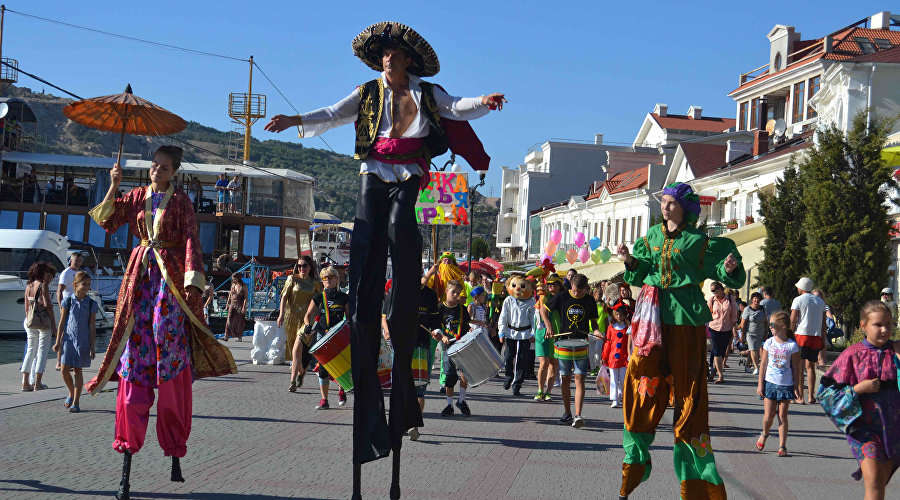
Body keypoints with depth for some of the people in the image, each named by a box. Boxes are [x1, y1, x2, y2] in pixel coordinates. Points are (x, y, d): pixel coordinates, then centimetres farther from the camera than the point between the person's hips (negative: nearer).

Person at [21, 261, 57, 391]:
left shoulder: (28, 287, 10)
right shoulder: (43, 286, -9)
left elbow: (27, 308, 13)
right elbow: (47, 305, -13)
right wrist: (54, 324, -9)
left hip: (30, 322, 6)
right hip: (44, 321, -6)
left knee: (30, 351, 12)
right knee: (42, 351, 0)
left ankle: (25, 383, 9)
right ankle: (37, 383, -2)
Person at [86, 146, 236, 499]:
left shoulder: (180, 201, 4)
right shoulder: (136, 197, 14)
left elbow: (190, 240, -5)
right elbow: (107, 221, 7)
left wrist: (192, 278, -18)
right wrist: (113, 188, -3)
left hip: (170, 278, -3)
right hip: (139, 278, 3)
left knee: (170, 363, -6)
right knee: (134, 363, -3)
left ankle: (175, 454, 3)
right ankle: (127, 465, -4)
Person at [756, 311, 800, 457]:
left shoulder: (792, 345, -6)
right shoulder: (769, 342, 0)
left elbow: (796, 368, -1)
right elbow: (763, 364, 4)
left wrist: (796, 387, -2)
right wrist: (760, 384, 2)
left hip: (786, 385, -2)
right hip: (770, 383, 2)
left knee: (782, 415, 2)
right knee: (769, 415, 3)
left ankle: (782, 446, 7)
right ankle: (764, 434, 32)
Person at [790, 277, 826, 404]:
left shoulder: (798, 300, -2)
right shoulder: (820, 301, 14)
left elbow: (792, 321, -7)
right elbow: (823, 323, 13)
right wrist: (822, 340, 17)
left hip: (801, 335, -5)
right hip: (816, 337, 5)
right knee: (810, 367, 11)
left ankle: (800, 397, -4)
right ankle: (811, 397, 8)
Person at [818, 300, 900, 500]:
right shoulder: (854, 354, -4)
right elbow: (826, 391, -4)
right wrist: (858, 388, -16)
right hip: (863, 424, -3)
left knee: (881, 483, 10)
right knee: (873, 482, -14)